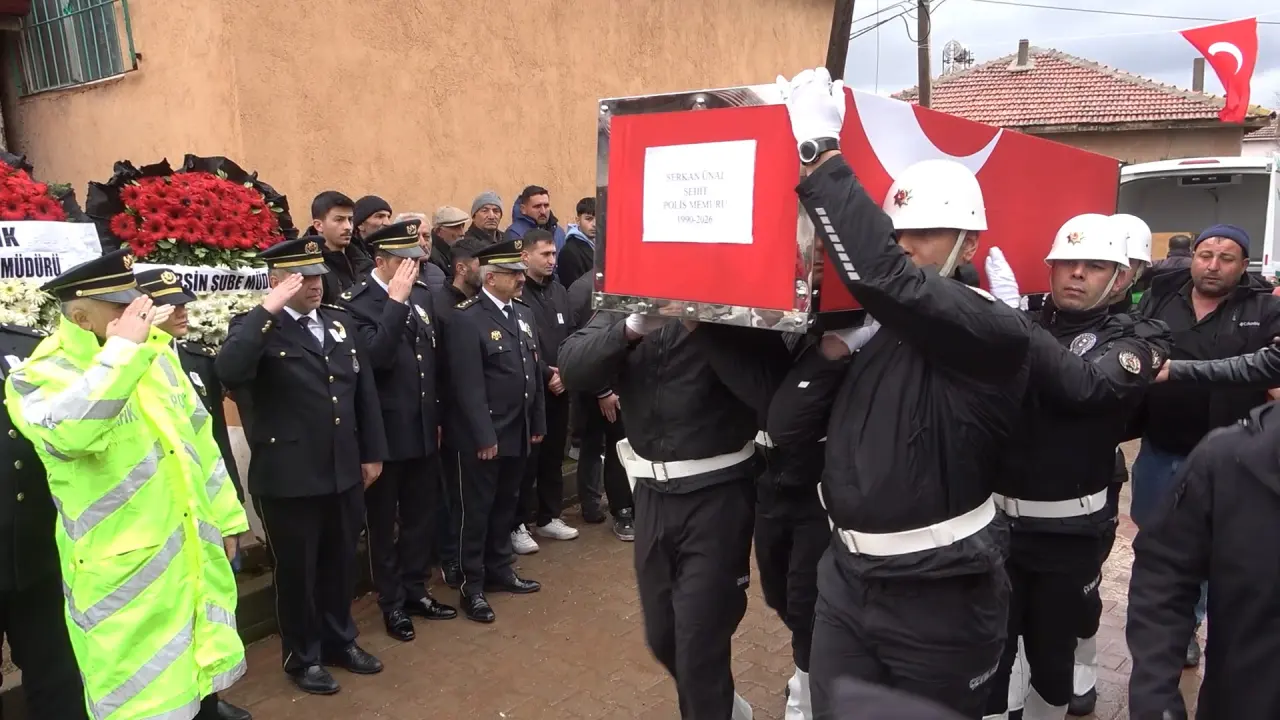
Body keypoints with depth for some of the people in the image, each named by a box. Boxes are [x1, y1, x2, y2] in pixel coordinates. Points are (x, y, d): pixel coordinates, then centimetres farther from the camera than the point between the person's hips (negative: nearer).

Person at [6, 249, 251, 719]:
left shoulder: (154, 354, 6)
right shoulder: (39, 376, -13)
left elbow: (197, 436, 13)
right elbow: (66, 432, -37)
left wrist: (225, 515, 14)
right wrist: (122, 349, -32)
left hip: (193, 547, 6)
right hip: (124, 570, -6)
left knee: (201, 655, 22)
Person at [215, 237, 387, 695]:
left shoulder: (341, 322, 8)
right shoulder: (255, 327, -9)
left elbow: (365, 390, 11)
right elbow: (229, 372, -31)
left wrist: (372, 452, 10)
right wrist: (268, 310, -31)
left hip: (344, 472, 5)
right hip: (288, 478, -5)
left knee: (341, 564, 20)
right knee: (296, 570, 12)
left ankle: (340, 641, 40)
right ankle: (302, 657, 31)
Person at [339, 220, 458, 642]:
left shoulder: (422, 294, 5)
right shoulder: (357, 302, -14)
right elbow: (376, 359, -29)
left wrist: (437, 416, 14)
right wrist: (396, 301, -29)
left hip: (424, 428, 6)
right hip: (385, 431, -6)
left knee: (422, 515, 17)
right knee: (384, 522, 10)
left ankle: (416, 590, 33)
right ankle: (392, 603, 25)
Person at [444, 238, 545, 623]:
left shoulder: (522, 312, 10)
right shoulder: (466, 318, -14)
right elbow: (468, 386, -18)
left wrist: (537, 423, 12)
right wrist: (484, 436, -19)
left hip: (519, 432, 7)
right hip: (485, 435, -7)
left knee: (506, 505, 18)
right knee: (478, 510, 5)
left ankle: (500, 570, 33)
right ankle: (472, 585, 17)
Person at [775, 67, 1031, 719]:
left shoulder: (998, 333, -15)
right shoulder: (875, 324, 5)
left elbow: (885, 275, -32)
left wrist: (818, 151, -29)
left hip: (939, 595, -5)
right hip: (848, 577, 6)